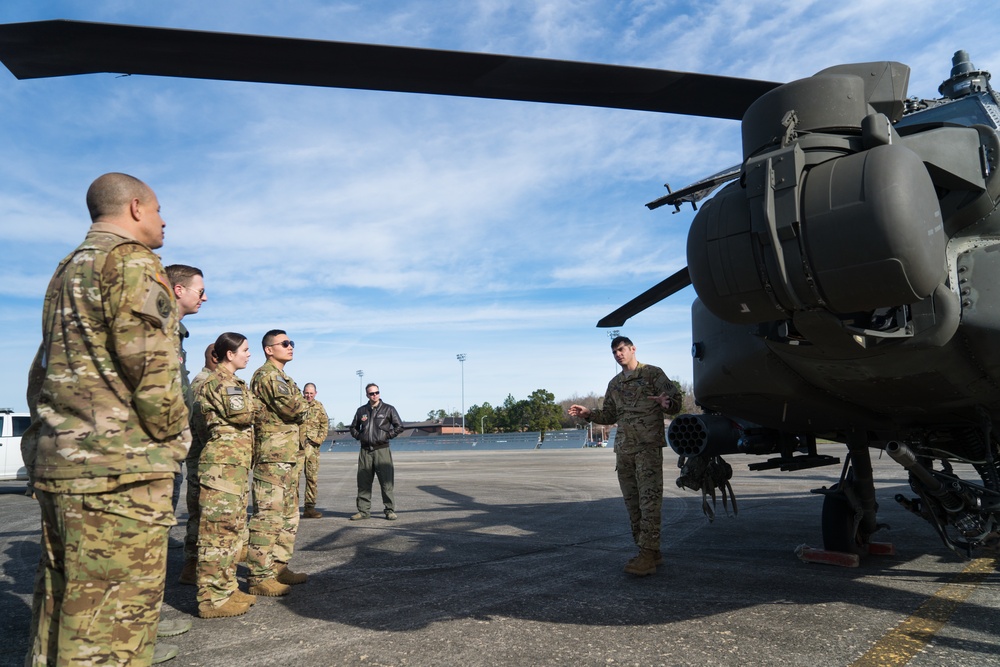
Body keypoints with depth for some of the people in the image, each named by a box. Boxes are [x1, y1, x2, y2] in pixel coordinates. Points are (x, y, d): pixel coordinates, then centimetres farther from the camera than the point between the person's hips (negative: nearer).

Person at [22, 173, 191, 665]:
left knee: (59, 598, 16)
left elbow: (43, 368, 22)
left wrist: (48, 435, 21)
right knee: (112, 613, -5)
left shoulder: (66, 269, 22)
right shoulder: (132, 260, -7)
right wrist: (172, 435, -7)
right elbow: (149, 363, -17)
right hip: (121, 465, -9)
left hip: (55, 460, 10)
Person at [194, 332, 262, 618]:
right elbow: (241, 413, -20)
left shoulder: (233, 382, 20)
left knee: (233, 528, 13)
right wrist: (254, 404, -1)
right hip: (222, 465, -10)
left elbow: (248, 416, 24)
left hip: (236, 465, 10)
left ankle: (227, 589, 21)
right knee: (219, 529, -8)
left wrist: (250, 408, 4)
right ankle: (213, 598, -3)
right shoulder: (218, 382, -10)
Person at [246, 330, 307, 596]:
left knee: (289, 516, 15)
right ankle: (260, 577, -5)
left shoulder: (282, 377, 22)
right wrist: (303, 405, 0)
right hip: (273, 456, -11)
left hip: (289, 456, 11)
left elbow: (297, 411, 19)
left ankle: (278, 567, 22)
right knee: (268, 516, -9)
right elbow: (293, 408, -20)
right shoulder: (266, 375, -10)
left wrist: (297, 408, -1)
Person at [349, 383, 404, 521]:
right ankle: (363, 511, 11)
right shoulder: (361, 410, 13)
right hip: (365, 451, 3)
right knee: (363, 482, 4)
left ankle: (390, 510, 4)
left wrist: (387, 436, -5)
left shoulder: (388, 409, 3)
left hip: (382, 449, -3)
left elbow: (399, 427, 4)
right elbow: (353, 427, 24)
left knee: (386, 482, -4)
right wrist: (359, 437, 8)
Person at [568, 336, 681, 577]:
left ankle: (648, 554, -12)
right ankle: (650, 552, 16)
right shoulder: (614, 383, 20)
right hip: (623, 449, 7)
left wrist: (666, 403, -27)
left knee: (649, 500, -11)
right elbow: (610, 416, 24)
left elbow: (675, 401, -4)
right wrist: (588, 413, 8)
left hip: (649, 446, -6)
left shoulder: (653, 374, 2)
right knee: (632, 502, 7)